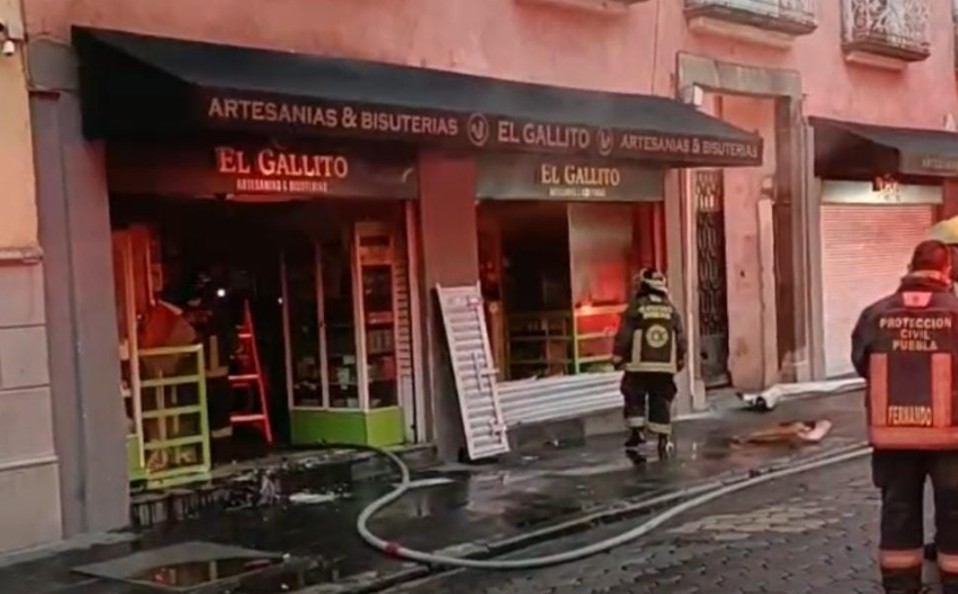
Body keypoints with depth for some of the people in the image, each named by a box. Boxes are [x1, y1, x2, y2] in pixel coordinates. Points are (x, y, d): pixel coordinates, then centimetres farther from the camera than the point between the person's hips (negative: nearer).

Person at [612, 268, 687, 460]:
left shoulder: (635, 307, -6)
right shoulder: (671, 310, 7)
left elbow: (623, 336, -7)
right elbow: (681, 339, 9)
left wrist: (618, 358, 2)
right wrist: (680, 361, 20)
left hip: (639, 365, -3)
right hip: (665, 366, 3)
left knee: (634, 398, 9)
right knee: (662, 402, 7)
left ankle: (637, 431, -3)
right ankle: (663, 439, 4)